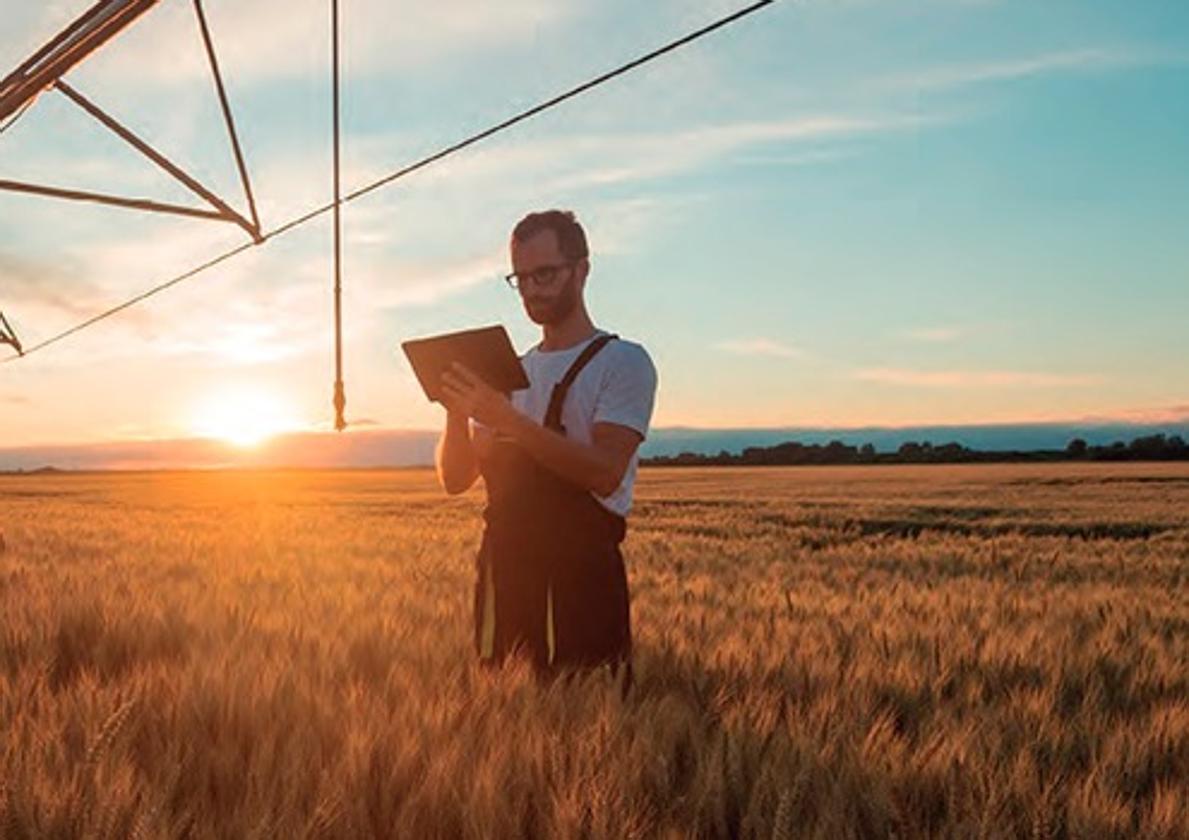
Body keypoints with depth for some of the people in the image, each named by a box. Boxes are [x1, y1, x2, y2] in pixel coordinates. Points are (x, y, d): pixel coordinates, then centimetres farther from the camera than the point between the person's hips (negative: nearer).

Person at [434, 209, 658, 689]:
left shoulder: (623, 362, -2)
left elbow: (605, 473, -17)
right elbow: (455, 480, 12)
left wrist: (509, 419, -22)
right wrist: (457, 415, -7)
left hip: (582, 565, -6)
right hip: (504, 565, 6)